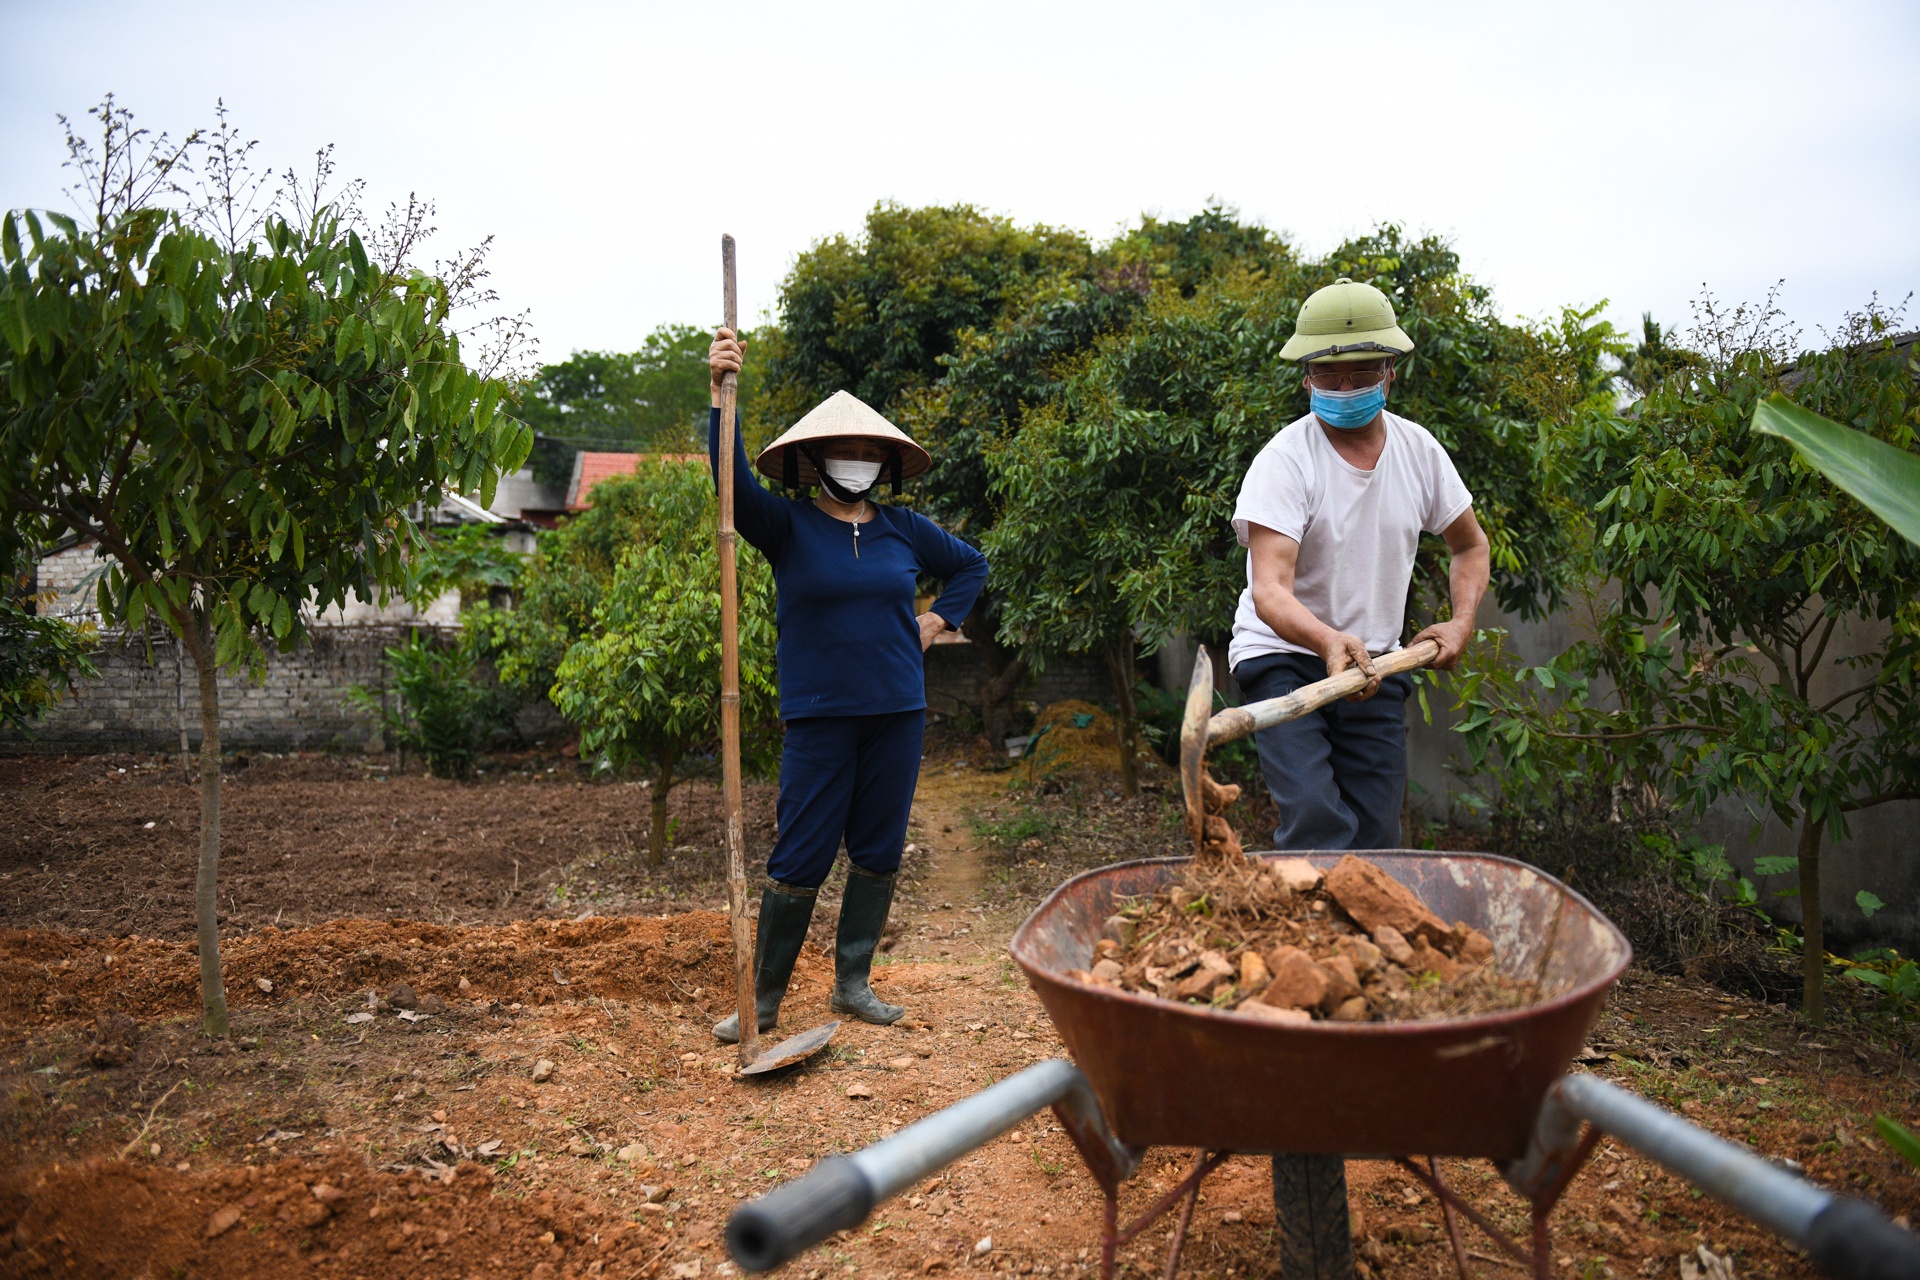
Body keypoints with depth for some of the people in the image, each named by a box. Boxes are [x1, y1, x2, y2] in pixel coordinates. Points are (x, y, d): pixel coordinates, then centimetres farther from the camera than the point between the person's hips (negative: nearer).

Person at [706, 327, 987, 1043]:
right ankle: (763, 999, 10)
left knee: (879, 852, 9)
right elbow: (734, 481, -20)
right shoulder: (788, 527, -1)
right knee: (801, 857, -3)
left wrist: (937, 621, 11)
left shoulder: (904, 529, 9)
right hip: (819, 715, -4)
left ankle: (853, 984, 23)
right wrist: (721, 392, -31)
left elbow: (971, 565, 25)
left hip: (898, 712, 4)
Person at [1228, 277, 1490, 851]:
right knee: (1317, 824, -22)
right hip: (1284, 658, -5)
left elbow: (1470, 546, 18)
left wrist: (1462, 621, 1)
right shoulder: (1286, 460, -15)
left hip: (1376, 666, 5)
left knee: (1376, 840, 3)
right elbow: (1269, 589, -27)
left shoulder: (1419, 450, 2)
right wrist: (1328, 641, -46)